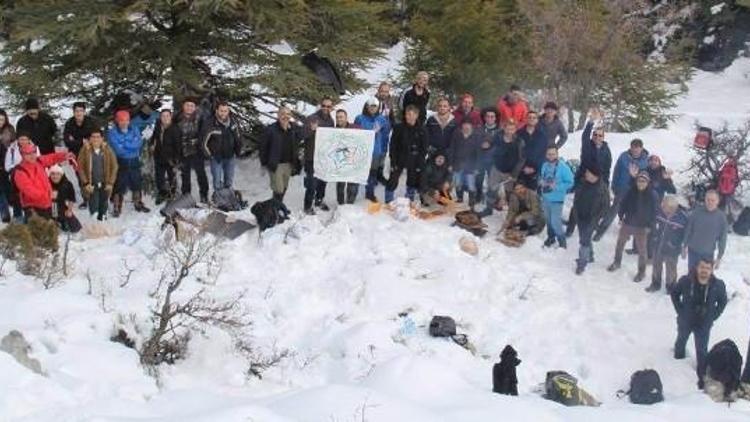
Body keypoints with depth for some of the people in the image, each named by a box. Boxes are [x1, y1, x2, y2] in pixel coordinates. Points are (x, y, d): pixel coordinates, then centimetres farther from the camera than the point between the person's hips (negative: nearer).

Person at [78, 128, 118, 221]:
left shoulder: (108, 150, -3)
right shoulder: (85, 150, -7)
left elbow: (114, 167, 1)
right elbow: (80, 167, -4)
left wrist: (110, 183, -4)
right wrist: (86, 183, -9)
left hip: (105, 185, 2)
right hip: (92, 185, -2)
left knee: (103, 207, 12)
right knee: (93, 207, -5)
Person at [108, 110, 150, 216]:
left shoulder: (134, 130, 2)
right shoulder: (112, 133, -11)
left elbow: (139, 143, -13)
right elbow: (118, 149, -20)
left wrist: (125, 144, -19)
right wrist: (132, 146, -13)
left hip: (134, 162, 5)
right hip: (121, 163, -4)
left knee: (137, 184, 18)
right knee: (119, 186, -2)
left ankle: (138, 204, 35)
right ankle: (117, 208, 9)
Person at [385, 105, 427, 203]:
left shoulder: (421, 130, -2)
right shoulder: (399, 128, -4)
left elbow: (424, 148, 2)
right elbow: (393, 146, -2)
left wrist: (420, 163, -5)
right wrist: (393, 161, -9)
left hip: (414, 162, 1)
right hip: (399, 159, -1)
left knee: (412, 182, 11)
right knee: (393, 180, -3)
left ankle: (409, 201, 26)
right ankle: (388, 201, 7)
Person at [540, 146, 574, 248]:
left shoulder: (563, 167, -19)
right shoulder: (545, 165, -1)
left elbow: (570, 183, -17)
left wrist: (556, 186, -24)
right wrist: (542, 183, -7)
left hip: (556, 199, -6)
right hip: (545, 198, 6)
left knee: (555, 221, -7)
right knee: (548, 219, 19)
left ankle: (562, 241, 11)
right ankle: (551, 237, 39)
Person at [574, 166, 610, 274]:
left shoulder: (603, 187, -15)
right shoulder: (582, 184, -2)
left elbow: (605, 205, -10)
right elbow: (576, 198, 11)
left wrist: (596, 217, -13)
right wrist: (575, 212, 4)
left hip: (591, 219, -6)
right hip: (580, 217, 6)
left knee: (584, 240, -8)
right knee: (584, 238, 20)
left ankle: (582, 263, 0)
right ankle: (589, 256, 40)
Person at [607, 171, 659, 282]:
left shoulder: (652, 195, -16)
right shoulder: (631, 192, -9)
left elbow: (654, 212, -10)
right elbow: (623, 204, 3)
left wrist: (649, 226, -11)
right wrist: (621, 216, -1)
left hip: (642, 227, -3)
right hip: (627, 223, 3)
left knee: (641, 249, 6)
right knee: (620, 243, 19)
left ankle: (641, 271, 21)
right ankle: (617, 262, 42)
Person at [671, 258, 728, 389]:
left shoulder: (718, 285, -23)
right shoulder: (685, 280, -24)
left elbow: (722, 302, -2)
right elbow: (675, 293, -3)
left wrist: (712, 317, -5)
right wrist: (680, 311, -5)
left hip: (704, 324, -1)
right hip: (685, 320, 2)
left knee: (702, 351, 4)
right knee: (681, 341, 28)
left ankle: (703, 377, 20)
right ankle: (678, 359, 59)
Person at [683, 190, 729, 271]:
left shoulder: (721, 217, -9)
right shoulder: (697, 212, -9)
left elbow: (723, 238, -4)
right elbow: (688, 230, 0)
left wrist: (719, 257, -4)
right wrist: (685, 246, 2)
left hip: (708, 254, -1)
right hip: (693, 251, 1)